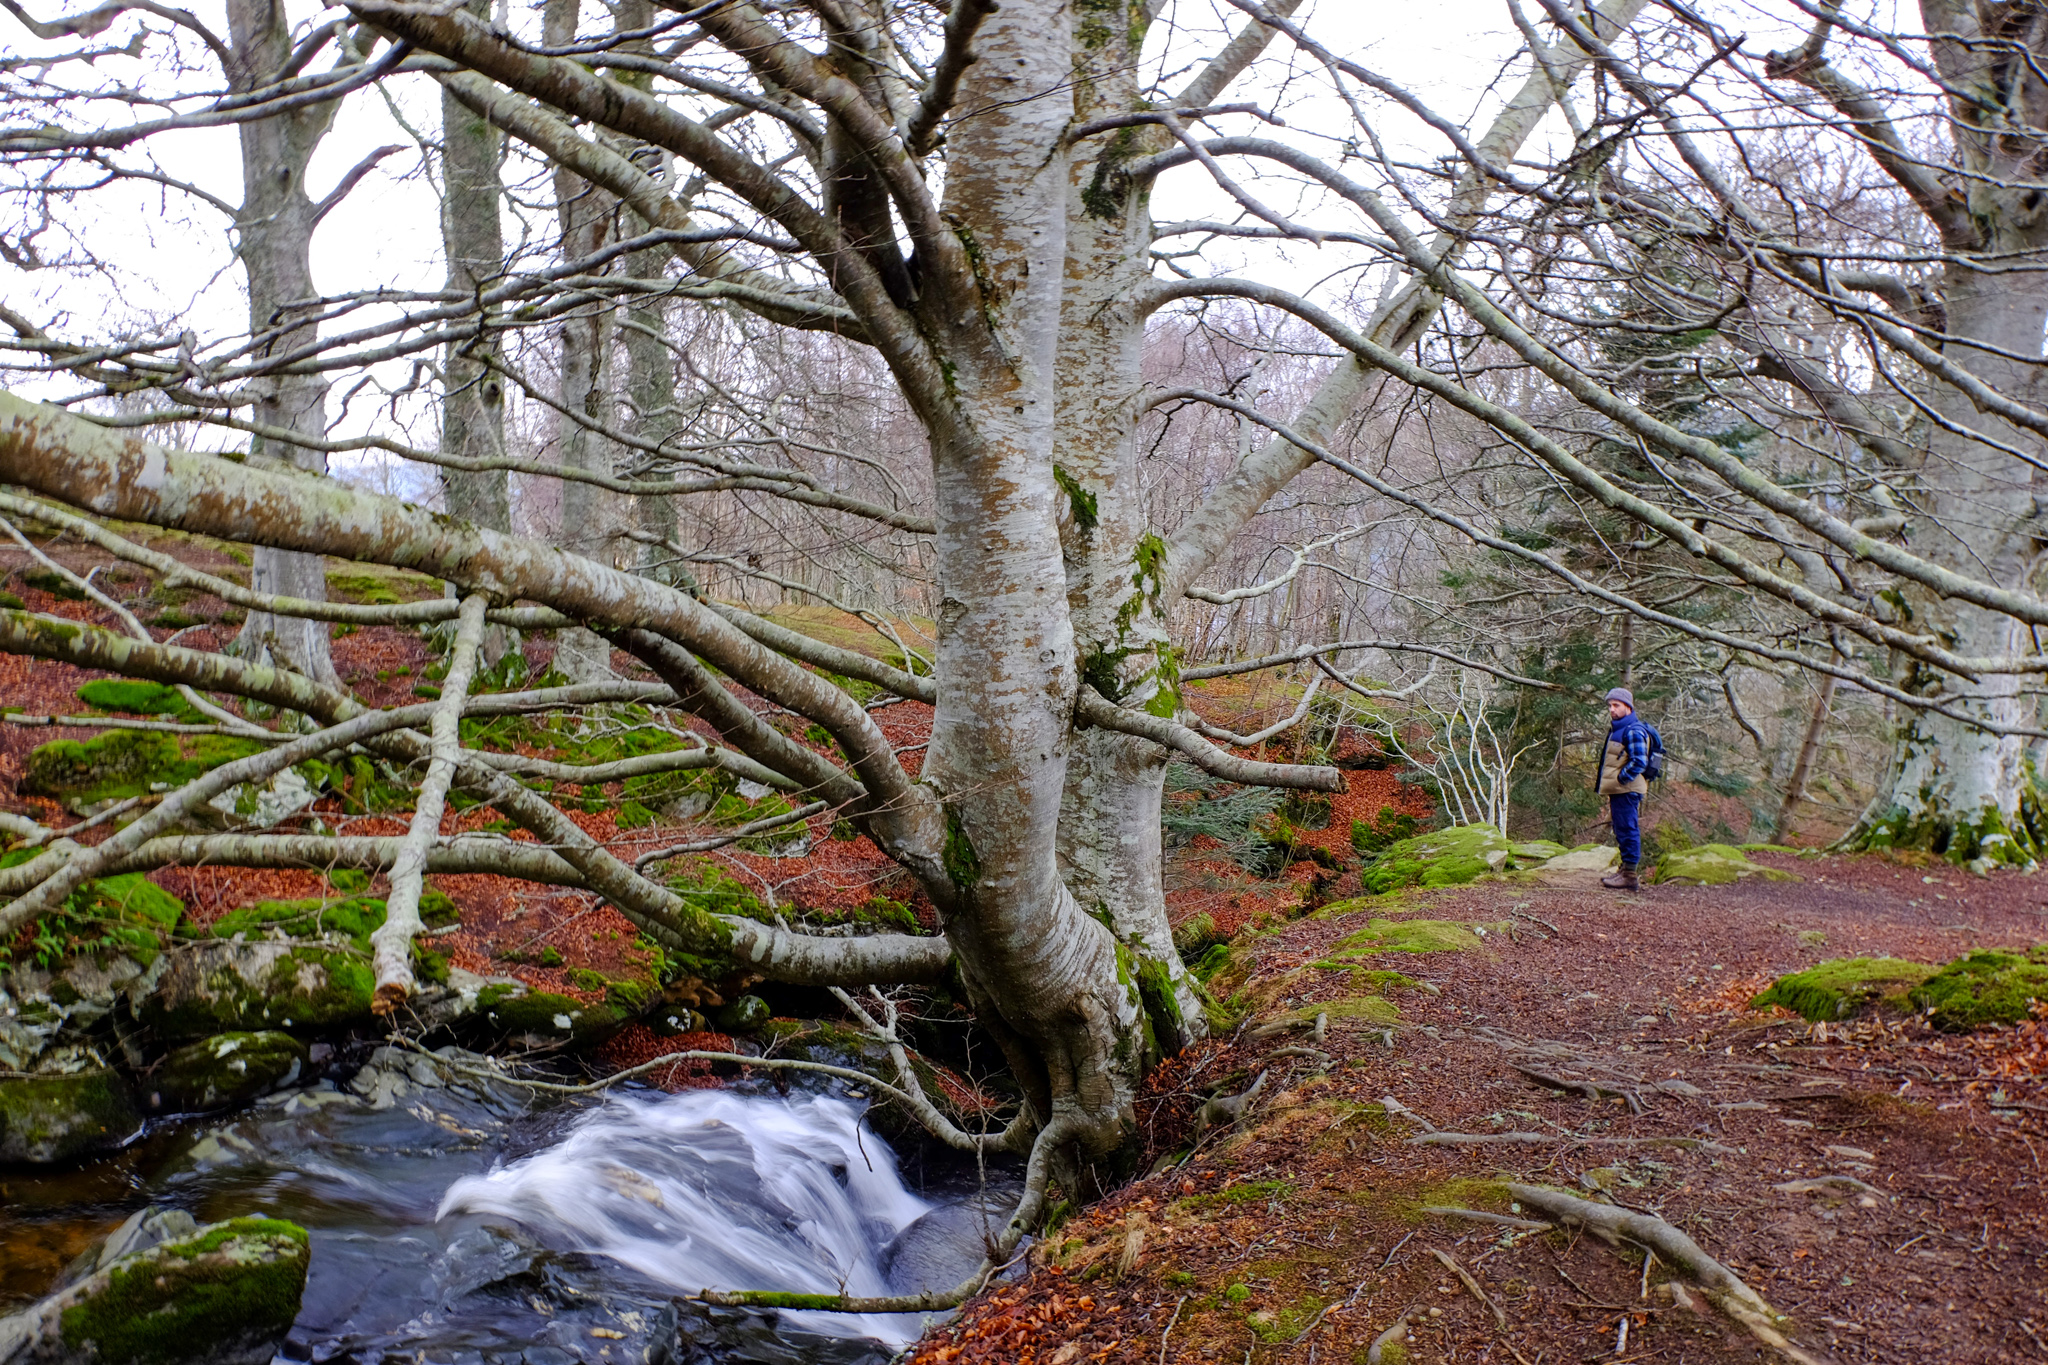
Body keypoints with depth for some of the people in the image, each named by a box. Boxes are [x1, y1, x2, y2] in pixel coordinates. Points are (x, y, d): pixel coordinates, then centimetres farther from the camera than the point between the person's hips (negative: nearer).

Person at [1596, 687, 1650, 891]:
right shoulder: (1616, 729, 19)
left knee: (1627, 830, -9)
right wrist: (1610, 787, 19)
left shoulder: (1633, 731, -14)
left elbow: (1639, 762, -22)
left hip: (1626, 790, -11)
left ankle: (1629, 876, -8)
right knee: (1622, 831, 15)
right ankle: (1626, 870, 23)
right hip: (1618, 790, 11)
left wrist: (1620, 779, -16)